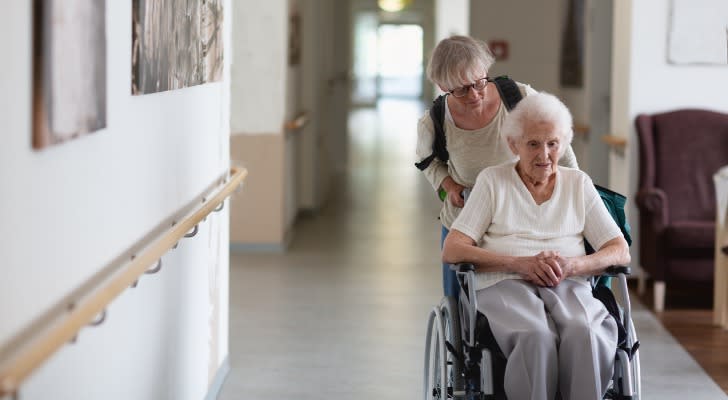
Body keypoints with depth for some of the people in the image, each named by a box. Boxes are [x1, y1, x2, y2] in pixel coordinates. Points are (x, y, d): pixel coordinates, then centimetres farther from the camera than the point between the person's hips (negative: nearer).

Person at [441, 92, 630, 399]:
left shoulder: (579, 183, 20)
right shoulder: (492, 181, 13)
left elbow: (621, 252, 13)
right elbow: (451, 251, 3)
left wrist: (572, 264, -10)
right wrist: (520, 263, -12)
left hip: (568, 285, 2)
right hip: (505, 284, -2)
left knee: (584, 334, -36)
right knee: (537, 337, -38)